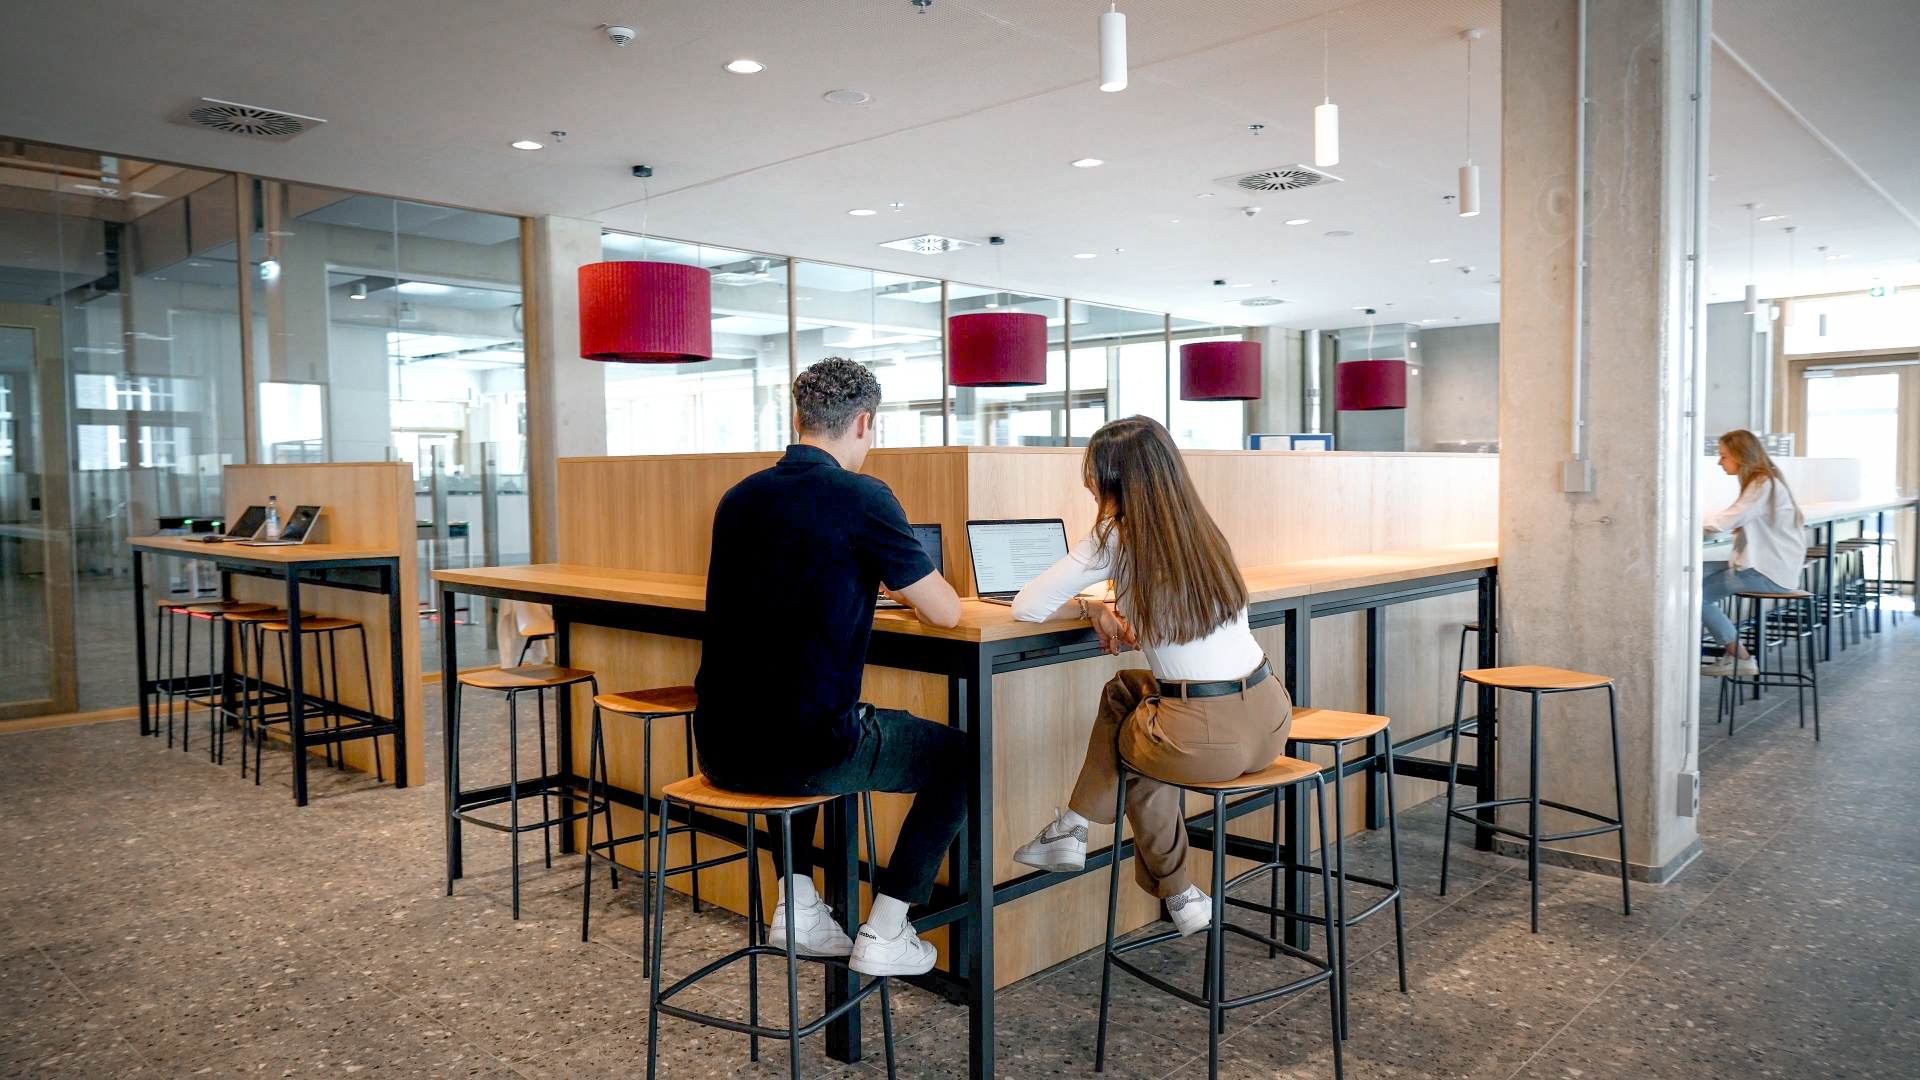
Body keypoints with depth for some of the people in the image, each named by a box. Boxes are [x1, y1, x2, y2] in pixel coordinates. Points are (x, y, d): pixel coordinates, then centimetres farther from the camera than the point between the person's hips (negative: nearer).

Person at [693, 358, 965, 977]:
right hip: (804, 750, -6)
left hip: (721, 750, 7)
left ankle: (798, 908, 31)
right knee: (956, 757, 17)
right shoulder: (861, 498, -11)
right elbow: (945, 613, -3)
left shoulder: (739, 497, 9)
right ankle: (885, 935, 16)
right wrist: (905, 582, 19)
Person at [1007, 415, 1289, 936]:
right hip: (1269, 724, 6)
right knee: (1126, 690, 29)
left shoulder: (1115, 541, -7)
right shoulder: (1205, 531, 12)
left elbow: (1027, 608, -6)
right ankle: (1075, 826, 33)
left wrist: (1091, 608, 9)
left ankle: (1177, 894, 39)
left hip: (1201, 742, -6)